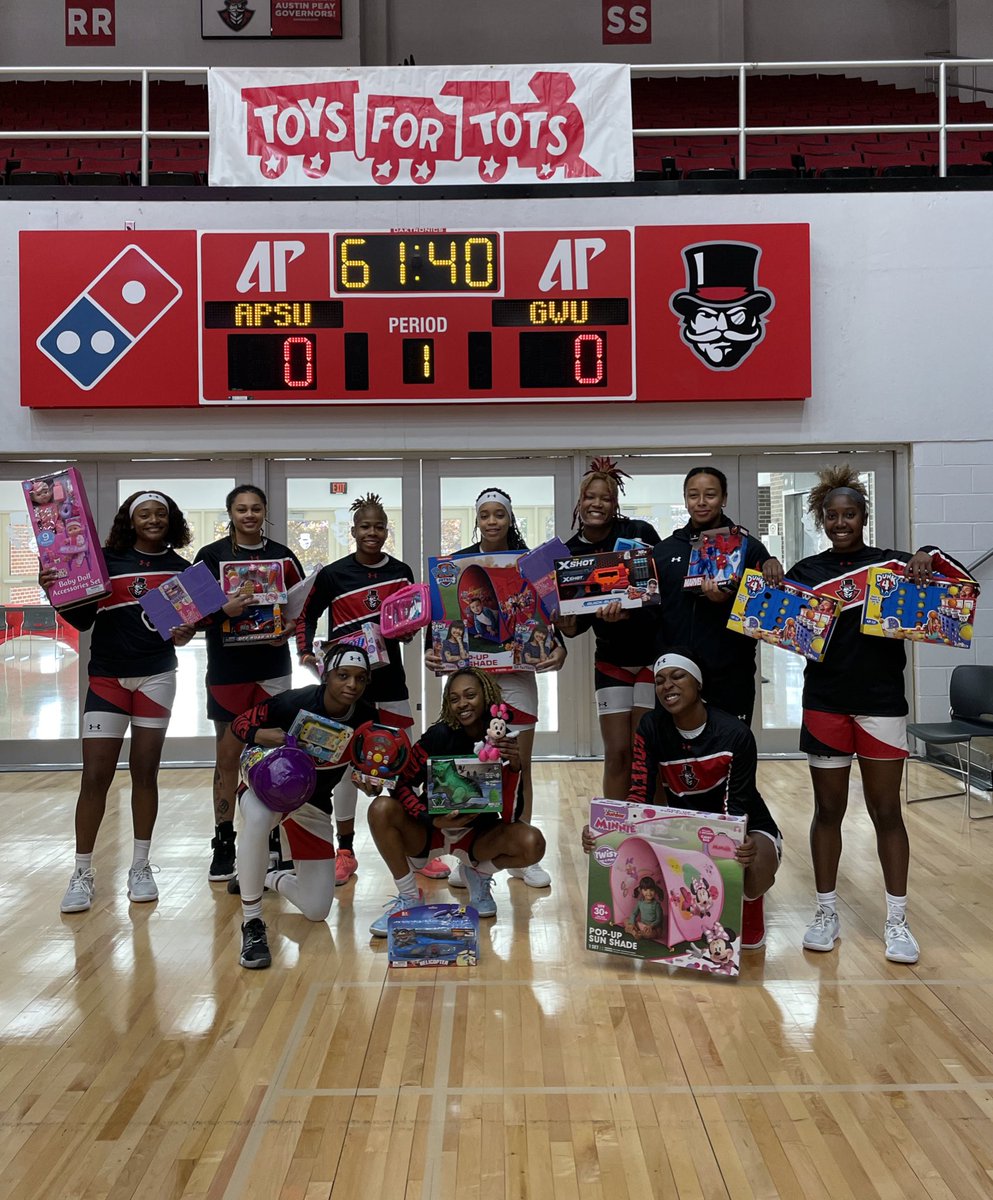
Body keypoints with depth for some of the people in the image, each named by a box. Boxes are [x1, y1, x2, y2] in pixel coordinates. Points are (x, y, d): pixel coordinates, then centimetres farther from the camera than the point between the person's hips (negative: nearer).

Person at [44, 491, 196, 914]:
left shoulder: (180, 568, 6)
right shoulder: (106, 560, 1)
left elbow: (192, 618, 8)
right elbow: (81, 620, 1)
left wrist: (185, 633, -13)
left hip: (156, 677, 1)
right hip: (107, 677, -1)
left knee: (145, 772, 6)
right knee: (95, 776, -3)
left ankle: (140, 868, 18)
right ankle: (82, 873, 11)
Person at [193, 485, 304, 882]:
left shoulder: (282, 555, 6)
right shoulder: (211, 555, 0)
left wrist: (289, 630, -11)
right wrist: (226, 610, -25)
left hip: (273, 667, 1)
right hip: (227, 668, -1)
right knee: (227, 757, 6)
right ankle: (224, 845, 16)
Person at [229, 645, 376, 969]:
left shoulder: (365, 717, -15)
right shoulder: (295, 702, -26)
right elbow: (238, 724, -16)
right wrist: (261, 736, -37)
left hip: (314, 805, 4)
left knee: (316, 910, 1)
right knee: (258, 818, -44)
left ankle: (274, 879, 37)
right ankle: (252, 925, -26)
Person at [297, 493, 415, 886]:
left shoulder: (401, 572, 4)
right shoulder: (333, 575, -4)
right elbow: (306, 615, 5)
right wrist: (306, 652, -9)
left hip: (390, 680, 2)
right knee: (346, 765, 4)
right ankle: (345, 851, 17)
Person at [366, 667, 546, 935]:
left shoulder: (505, 743, -14)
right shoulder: (440, 735, -16)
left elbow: (509, 816, -18)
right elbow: (401, 785, -16)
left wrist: (514, 765, -32)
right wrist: (433, 820, -32)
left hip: (479, 836, 1)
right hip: (429, 831, 0)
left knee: (532, 844, -28)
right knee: (381, 809, -29)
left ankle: (479, 874, 6)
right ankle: (408, 897, -9)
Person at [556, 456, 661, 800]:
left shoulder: (639, 532, -9)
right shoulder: (570, 552, 1)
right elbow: (579, 619, 5)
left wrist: (628, 611, -26)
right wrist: (567, 626, -19)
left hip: (654, 654, -3)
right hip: (611, 660, 3)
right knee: (616, 752, 4)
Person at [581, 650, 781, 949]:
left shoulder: (734, 733, -21)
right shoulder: (651, 728, -12)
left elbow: (737, 806, -22)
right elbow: (640, 795, -16)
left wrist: (742, 846, -47)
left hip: (746, 831, -3)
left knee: (747, 874, -38)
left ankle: (750, 901, 5)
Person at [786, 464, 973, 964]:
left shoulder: (893, 563, 3)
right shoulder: (806, 572, 5)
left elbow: (961, 584, 1)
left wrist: (931, 560, -18)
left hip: (882, 703, 0)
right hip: (825, 703, 1)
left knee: (886, 812, 6)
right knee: (828, 811, 8)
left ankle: (897, 921, 17)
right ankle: (826, 913, 20)